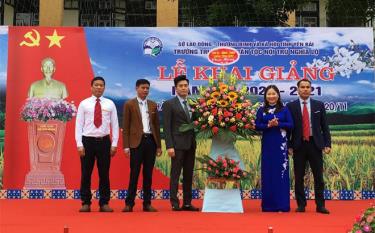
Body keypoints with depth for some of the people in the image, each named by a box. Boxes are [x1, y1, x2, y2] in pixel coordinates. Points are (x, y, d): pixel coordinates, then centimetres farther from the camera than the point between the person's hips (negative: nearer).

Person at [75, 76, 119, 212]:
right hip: (88, 141, -1)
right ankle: (86, 203, 14)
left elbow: (115, 125, 4)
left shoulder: (110, 104, 5)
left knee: (104, 174, 5)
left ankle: (104, 203, 14)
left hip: (104, 141, 1)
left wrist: (114, 144, -2)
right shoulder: (84, 104, 3)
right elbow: (79, 125, 1)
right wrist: (79, 144, -6)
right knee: (86, 174, 4)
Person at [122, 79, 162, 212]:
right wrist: (126, 146, -7)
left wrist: (159, 145, 10)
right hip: (136, 141, -4)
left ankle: (147, 203, 12)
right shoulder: (129, 105, 1)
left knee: (148, 174, 6)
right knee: (134, 173, -3)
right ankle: (129, 203, 4)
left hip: (151, 141, 4)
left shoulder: (153, 105, 13)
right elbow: (125, 127, -1)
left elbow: (157, 126, 14)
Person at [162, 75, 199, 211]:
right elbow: (167, 127, -8)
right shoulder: (169, 104, -3)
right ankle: (175, 203, 3)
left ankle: (187, 203, 13)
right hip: (178, 145, -6)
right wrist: (169, 146, -15)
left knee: (188, 175, 8)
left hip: (191, 144, 6)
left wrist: (195, 142, 4)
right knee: (176, 174, -2)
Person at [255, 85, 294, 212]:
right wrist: (268, 125, -15)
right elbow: (257, 125, 1)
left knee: (281, 172, -1)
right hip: (267, 144, 1)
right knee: (267, 172, 3)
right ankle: (268, 204, 10)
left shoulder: (284, 109, 4)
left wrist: (278, 124, -16)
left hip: (281, 144, -1)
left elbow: (291, 125, -1)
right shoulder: (261, 110, 7)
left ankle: (282, 204, 6)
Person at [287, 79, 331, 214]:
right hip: (299, 145, -1)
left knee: (318, 177, 3)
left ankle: (320, 205, 10)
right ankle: (301, 205, 14)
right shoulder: (291, 106, 3)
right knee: (299, 177, 5)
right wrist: (289, 146, -3)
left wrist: (327, 144, -1)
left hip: (315, 144, 1)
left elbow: (324, 126, 6)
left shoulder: (319, 105, 7)